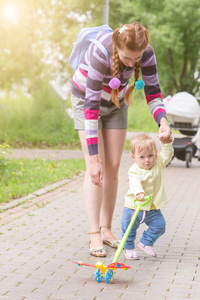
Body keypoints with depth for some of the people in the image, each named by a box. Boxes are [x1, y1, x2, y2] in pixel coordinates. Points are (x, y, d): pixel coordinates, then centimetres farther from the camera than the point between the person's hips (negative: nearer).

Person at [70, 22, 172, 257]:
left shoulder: (146, 53, -25)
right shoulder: (100, 54, -39)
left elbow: (153, 94, -18)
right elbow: (92, 106, -37)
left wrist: (163, 122, -40)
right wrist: (94, 158, -38)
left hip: (116, 102, 4)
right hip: (87, 99, -4)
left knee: (113, 167, 1)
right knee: (95, 167, -14)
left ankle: (106, 229, 11)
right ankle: (94, 235, -14)